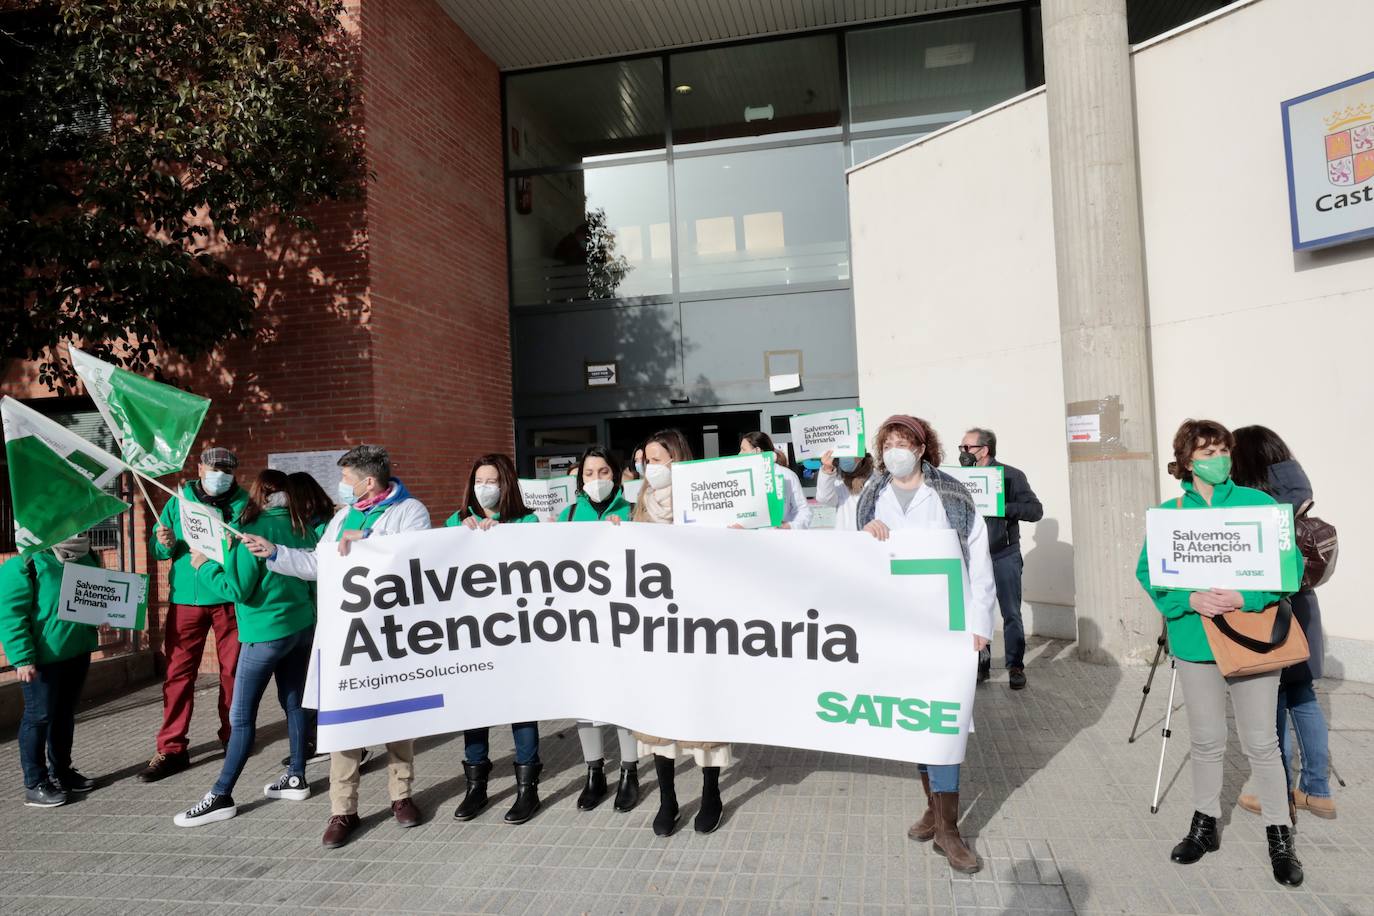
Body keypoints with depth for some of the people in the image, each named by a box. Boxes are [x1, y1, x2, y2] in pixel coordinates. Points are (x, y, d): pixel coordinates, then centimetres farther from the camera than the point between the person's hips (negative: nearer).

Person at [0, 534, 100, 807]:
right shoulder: (23, 564, -15)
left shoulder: (85, 560, 8)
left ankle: (61, 772, 30)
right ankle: (35, 784, 13)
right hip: (43, 657, -7)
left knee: (65, 714, 17)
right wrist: (23, 658, -21)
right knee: (39, 716, 1)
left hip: (78, 652, 7)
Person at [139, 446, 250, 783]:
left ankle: (232, 736, 24)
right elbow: (159, 550, 9)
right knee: (178, 671, 2)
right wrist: (165, 544, -13)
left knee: (233, 669, 8)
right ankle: (171, 749, 11)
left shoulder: (243, 502, 2)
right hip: (186, 597, 1)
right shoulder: (178, 501, 8)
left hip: (230, 598, -1)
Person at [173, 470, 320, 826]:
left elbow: (238, 588, -15)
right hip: (303, 626, 7)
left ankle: (221, 797, 5)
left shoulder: (253, 531, -15)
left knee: (242, 714, 0)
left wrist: (205, 566, -2)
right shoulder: (304, 528, 4)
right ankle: (296, 778, 22)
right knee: (293, 703, 15)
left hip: (267, 632, -7)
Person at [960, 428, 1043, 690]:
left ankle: (1015, 667, 13)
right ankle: (981, 665, 19)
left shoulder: (1010, 476, -5)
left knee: (1011, 614, 2)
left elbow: (1035, 510, -9)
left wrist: (1001, 506, -22)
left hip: (1005, 556, -3)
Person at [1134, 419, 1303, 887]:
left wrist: (1249, 598, -20)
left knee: (1261, 742, 7)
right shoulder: (1168, 513, 0)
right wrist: (1189, 600, -17)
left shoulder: (1258, 503, -3)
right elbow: (1148, 572, -1)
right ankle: (1205, 824, 30)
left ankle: (1279, 835, 25)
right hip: (1196, 638, 1)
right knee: (1206, 740, 13)